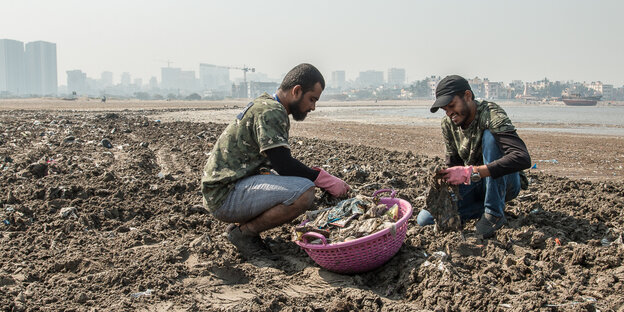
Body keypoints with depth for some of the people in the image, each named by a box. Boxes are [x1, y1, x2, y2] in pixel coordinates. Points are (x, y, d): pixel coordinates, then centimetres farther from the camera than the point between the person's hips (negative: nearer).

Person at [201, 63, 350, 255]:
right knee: (304, 192, -25)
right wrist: (328, 181, -10)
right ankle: (244, 232, -8)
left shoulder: (267, 106, 17)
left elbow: (280, 163, 20)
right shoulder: (270, 111, -15)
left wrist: (315, 174, 10)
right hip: (224, 196, -11)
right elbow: (284, 166, -20)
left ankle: (245, 226, 9)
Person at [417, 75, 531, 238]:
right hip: (475, 184, 5)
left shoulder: (491, 114, -24)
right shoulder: (448, 124, -4)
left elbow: (523, 158, -38)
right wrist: (447, 179, -20)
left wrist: (472, 172, -44)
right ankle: (486, 206, -1)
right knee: (425, 219, -10)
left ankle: (495, 212, -24)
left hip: (504, 182, -5)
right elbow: (453, 162, 5)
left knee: (490, 137, -32)